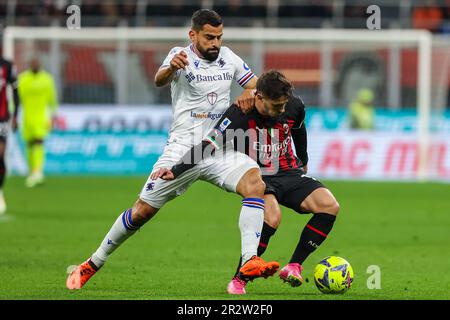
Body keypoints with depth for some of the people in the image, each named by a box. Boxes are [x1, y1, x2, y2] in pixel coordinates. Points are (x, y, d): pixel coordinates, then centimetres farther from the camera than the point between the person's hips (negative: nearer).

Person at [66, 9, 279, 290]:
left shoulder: (227, 57, 7)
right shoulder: (182, 56, -7)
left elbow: (258, 85, 17)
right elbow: (160, 80, -28)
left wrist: (252, 93, -8)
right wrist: (171, 68, -53)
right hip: (183, 149, -3)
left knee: (256, 183, -24)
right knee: (143, 211, 1)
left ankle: (250, 261, -29)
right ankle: (92, 265, 19)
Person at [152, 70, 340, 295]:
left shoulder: (294, 107, -6)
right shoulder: (239, 114, -21)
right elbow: (208, 147, -25)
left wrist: (303, 161, 36)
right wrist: (175, 171, -35)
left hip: (289, 174, 5)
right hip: (258, 176, -5)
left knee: (329, 206, -18)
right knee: (271, 217, -35)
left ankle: (293, 267, -8)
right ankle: (239, 280, -21)